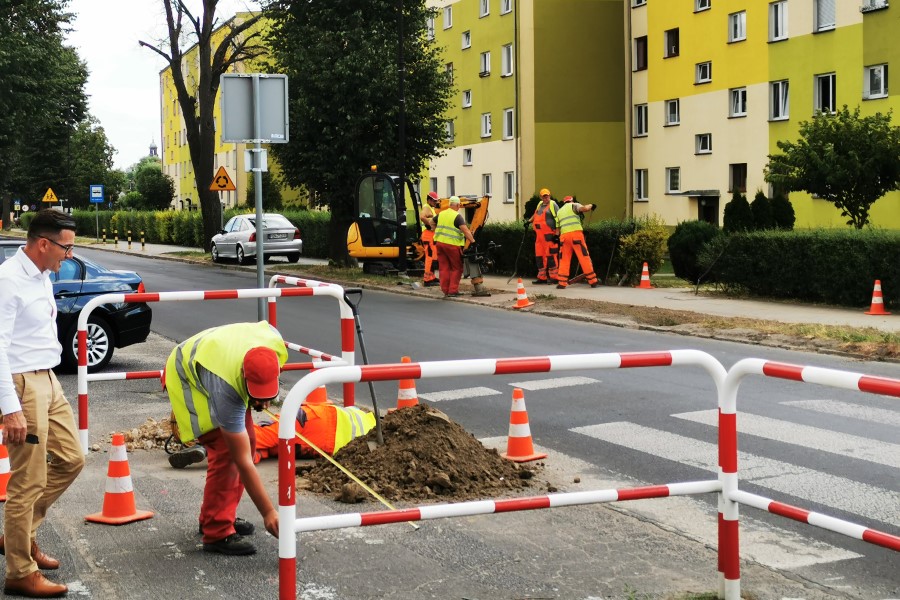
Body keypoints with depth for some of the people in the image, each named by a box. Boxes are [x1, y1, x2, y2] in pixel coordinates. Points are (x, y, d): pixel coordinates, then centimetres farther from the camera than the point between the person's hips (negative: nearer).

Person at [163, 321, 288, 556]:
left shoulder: (275, 343, -32)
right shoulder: (226, 391, -44)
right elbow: (243, 461, -39)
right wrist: (268, 513, -38)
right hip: (186, 377, -7)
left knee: (246, 441, 5)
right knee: (225, 451, -20)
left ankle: (214, 517, 19)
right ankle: (217, 533, -11)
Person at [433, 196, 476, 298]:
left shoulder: (441, 214, 12)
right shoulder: (457, 216, -9)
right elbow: (465, 230, -19)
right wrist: (472, 241, -20)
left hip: (440, 242, 6)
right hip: (452, 245, -6)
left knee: (444, 267, 9)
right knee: (456, 268, 5)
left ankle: (445, 290, 9)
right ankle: (453, 290, 1)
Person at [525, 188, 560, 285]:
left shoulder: (553, 205, -5)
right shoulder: (540, 204, 18)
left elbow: (558, 220, -11)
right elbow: (536, 214, 38)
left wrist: (557, 234, -17)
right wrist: (529, 220, 25)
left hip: (549, 235, -8)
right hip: (539, 235, 8)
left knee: (551, 256, -9)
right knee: (539, 256, 8)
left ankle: (554, 277, -5)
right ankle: (542, 277, 14)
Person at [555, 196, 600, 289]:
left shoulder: (559, 211, 27)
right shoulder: (573, 205, 11)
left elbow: (558, 226, 20)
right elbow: (584, 209, -7)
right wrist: (590, 206, 11)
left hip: (564, 235, 4)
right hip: (576, 234, -4)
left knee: (564, 259, 8)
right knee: (584, 257, 0)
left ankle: (562, 283, 0)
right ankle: (593, 281, 2)